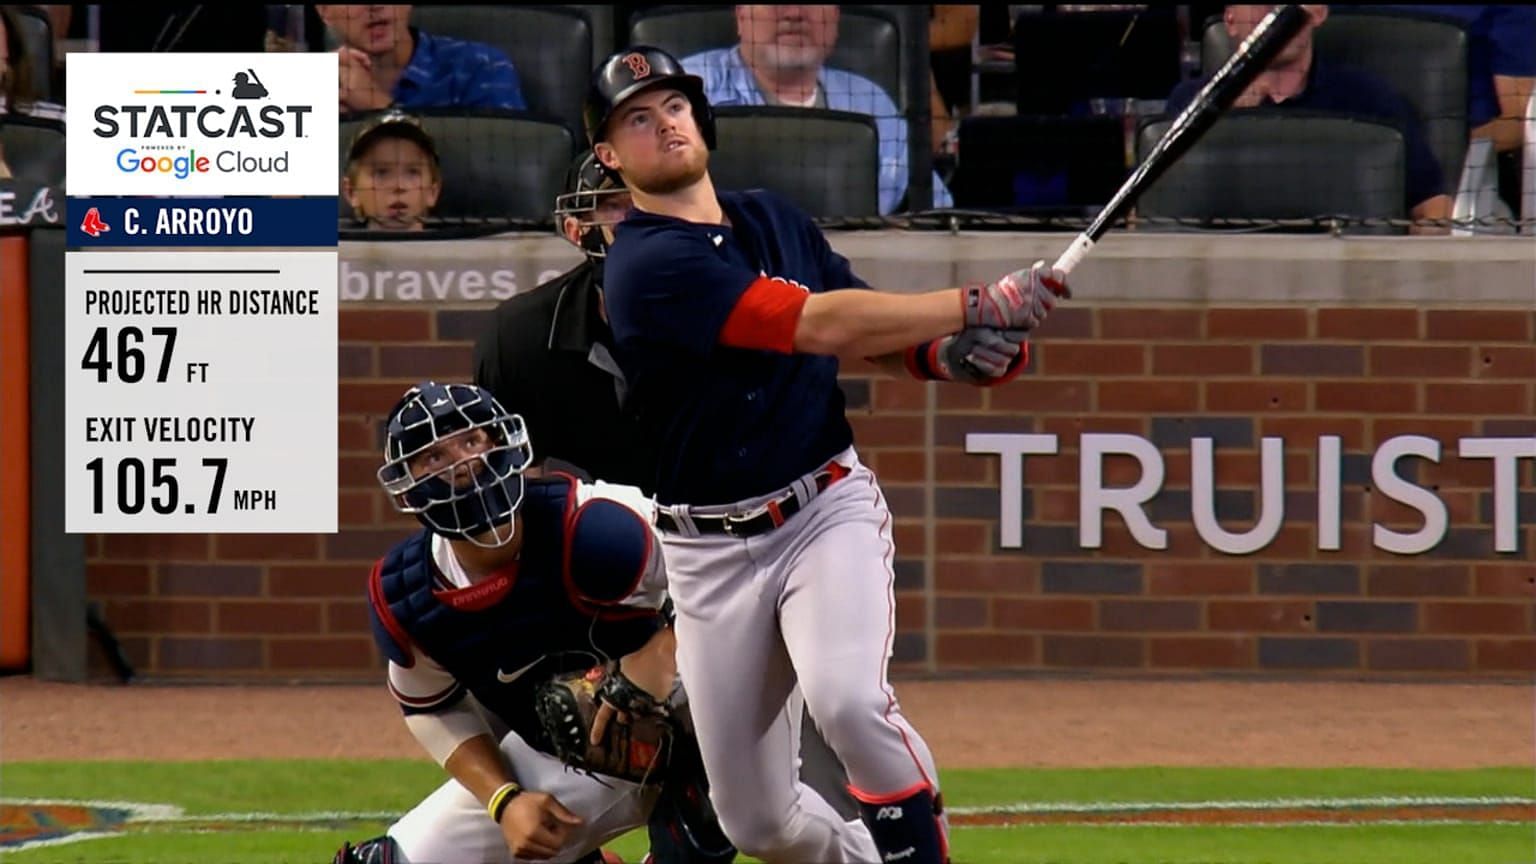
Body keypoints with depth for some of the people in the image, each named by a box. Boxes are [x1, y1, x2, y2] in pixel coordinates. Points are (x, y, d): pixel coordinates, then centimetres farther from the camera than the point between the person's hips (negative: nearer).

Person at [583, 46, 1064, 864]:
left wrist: (947, 353, -8)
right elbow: (817, 325, -23)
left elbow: (872, 328, 16)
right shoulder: (644, 267, -14)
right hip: (712, 550, -2)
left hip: (829, 511, 2)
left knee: (847, 698, -30)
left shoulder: (773, 219, 7)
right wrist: (977, 306, -26)